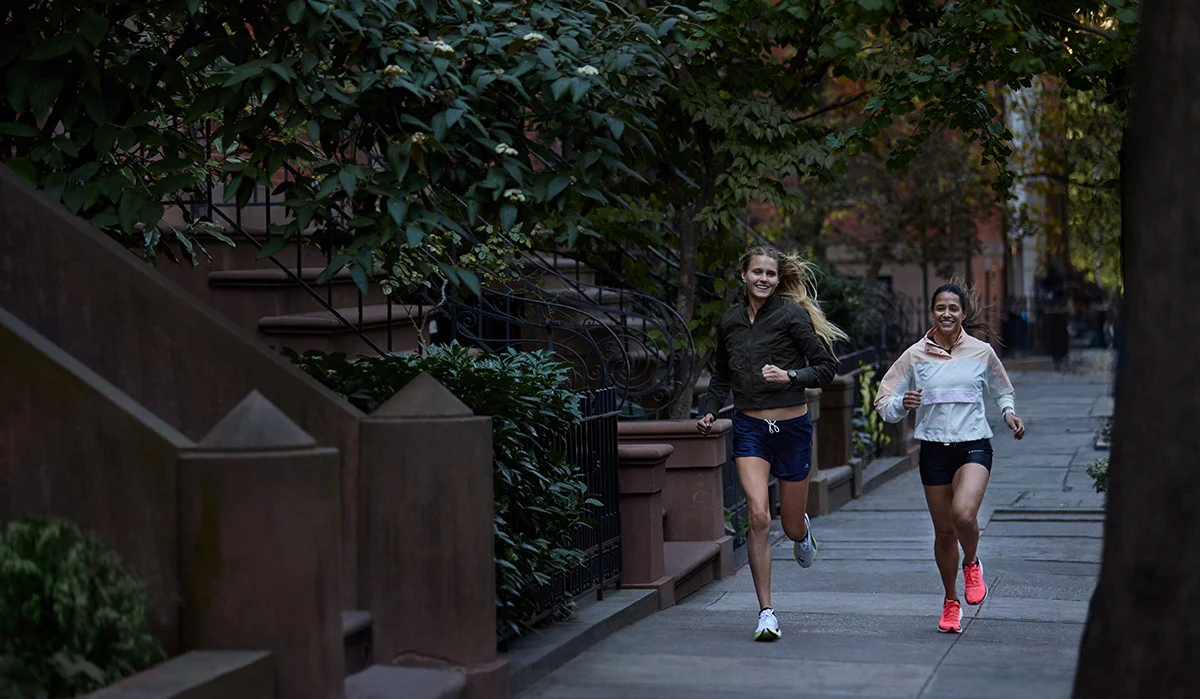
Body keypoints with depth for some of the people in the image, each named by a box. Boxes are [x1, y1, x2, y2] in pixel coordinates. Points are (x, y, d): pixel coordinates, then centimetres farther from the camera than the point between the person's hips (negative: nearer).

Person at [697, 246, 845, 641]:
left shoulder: (792, 314, -6)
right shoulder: (730, 321, 7)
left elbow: (826, 367, -5)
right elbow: (722, 375, 23)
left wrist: (790, 376, -22)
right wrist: (710, 411, 8)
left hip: (791, 426, -2)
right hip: (749, 429, 2)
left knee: (792, 527, 9)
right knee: (758, 516, -16)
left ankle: (801, 530, 49)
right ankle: (766, 613, -8)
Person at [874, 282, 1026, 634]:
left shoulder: (981, 352, 3)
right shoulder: (915, 356, 2)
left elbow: (1002, 390, 21)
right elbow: (885, 404, 4)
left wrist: (1009, 412, 2)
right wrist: (902, 403, -17)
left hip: (974, 446, -1)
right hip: (934, 449, 1)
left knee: (963, 513, -26)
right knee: (943, 531, 6)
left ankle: (972, 563, 7)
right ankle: (951, 602, 27)